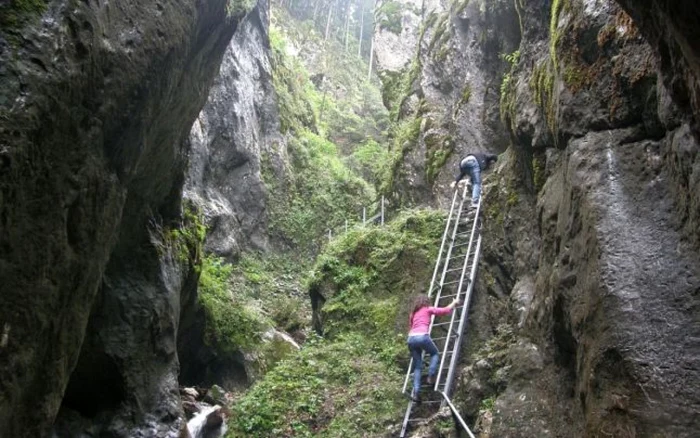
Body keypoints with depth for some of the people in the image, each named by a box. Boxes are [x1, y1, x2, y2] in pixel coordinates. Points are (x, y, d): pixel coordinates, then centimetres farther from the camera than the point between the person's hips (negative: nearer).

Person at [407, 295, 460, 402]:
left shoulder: (413, 313, 29)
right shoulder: (428, 309, 16)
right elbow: (445, 310, 17)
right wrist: (454, 302, 33)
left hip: (411, 338, 5)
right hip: (422, 336, -5)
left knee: (417, 366, 11)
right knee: (435, 354, 24)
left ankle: (415, 392, -1)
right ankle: (431, 376, 5)